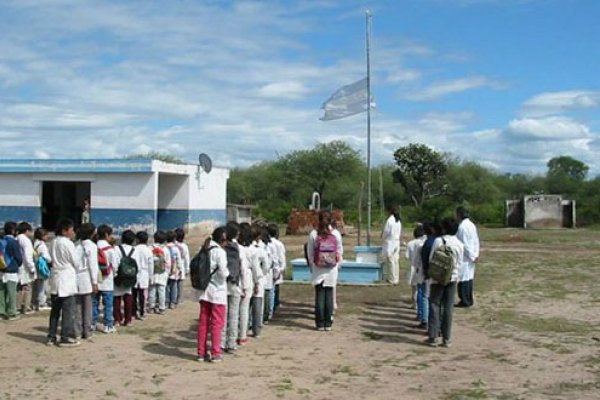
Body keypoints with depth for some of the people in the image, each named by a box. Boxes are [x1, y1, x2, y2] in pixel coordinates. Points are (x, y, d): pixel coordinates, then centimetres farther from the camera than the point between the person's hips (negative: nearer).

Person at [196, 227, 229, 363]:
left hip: (204, 291, 6)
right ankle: (215, 353, 6)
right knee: (217, 323, 3)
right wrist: (228, 271, 3)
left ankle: (202, 352, 16)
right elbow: (223, 273, -17)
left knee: (203, 322, 10)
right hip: (217, 291, -6)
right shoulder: (220, 252, -13)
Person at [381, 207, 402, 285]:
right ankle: (396, 278, 15)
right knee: (396, 261, 10)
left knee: (390, 261, 0)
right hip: (397, 242, 6)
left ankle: (392, 279, 2)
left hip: (390, 243, -6)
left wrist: (383, 237, 10)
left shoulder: (389, 220, -15)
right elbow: (400, 232, 10)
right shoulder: (398, 221, 5)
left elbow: (385, 232, -10)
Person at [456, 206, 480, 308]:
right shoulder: (471, 225, 10)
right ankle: (469, 300, 21)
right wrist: (476, 254, 7)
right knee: (469, 277, 14)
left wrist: (472, 256, -12)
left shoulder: (462, 226, -17)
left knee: (463, 279, -2)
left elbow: (464, 244, -19)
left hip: (464, 257, -9)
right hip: (470, 256, 9)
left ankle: (465, 301, 2)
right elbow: (476, 241, 10)